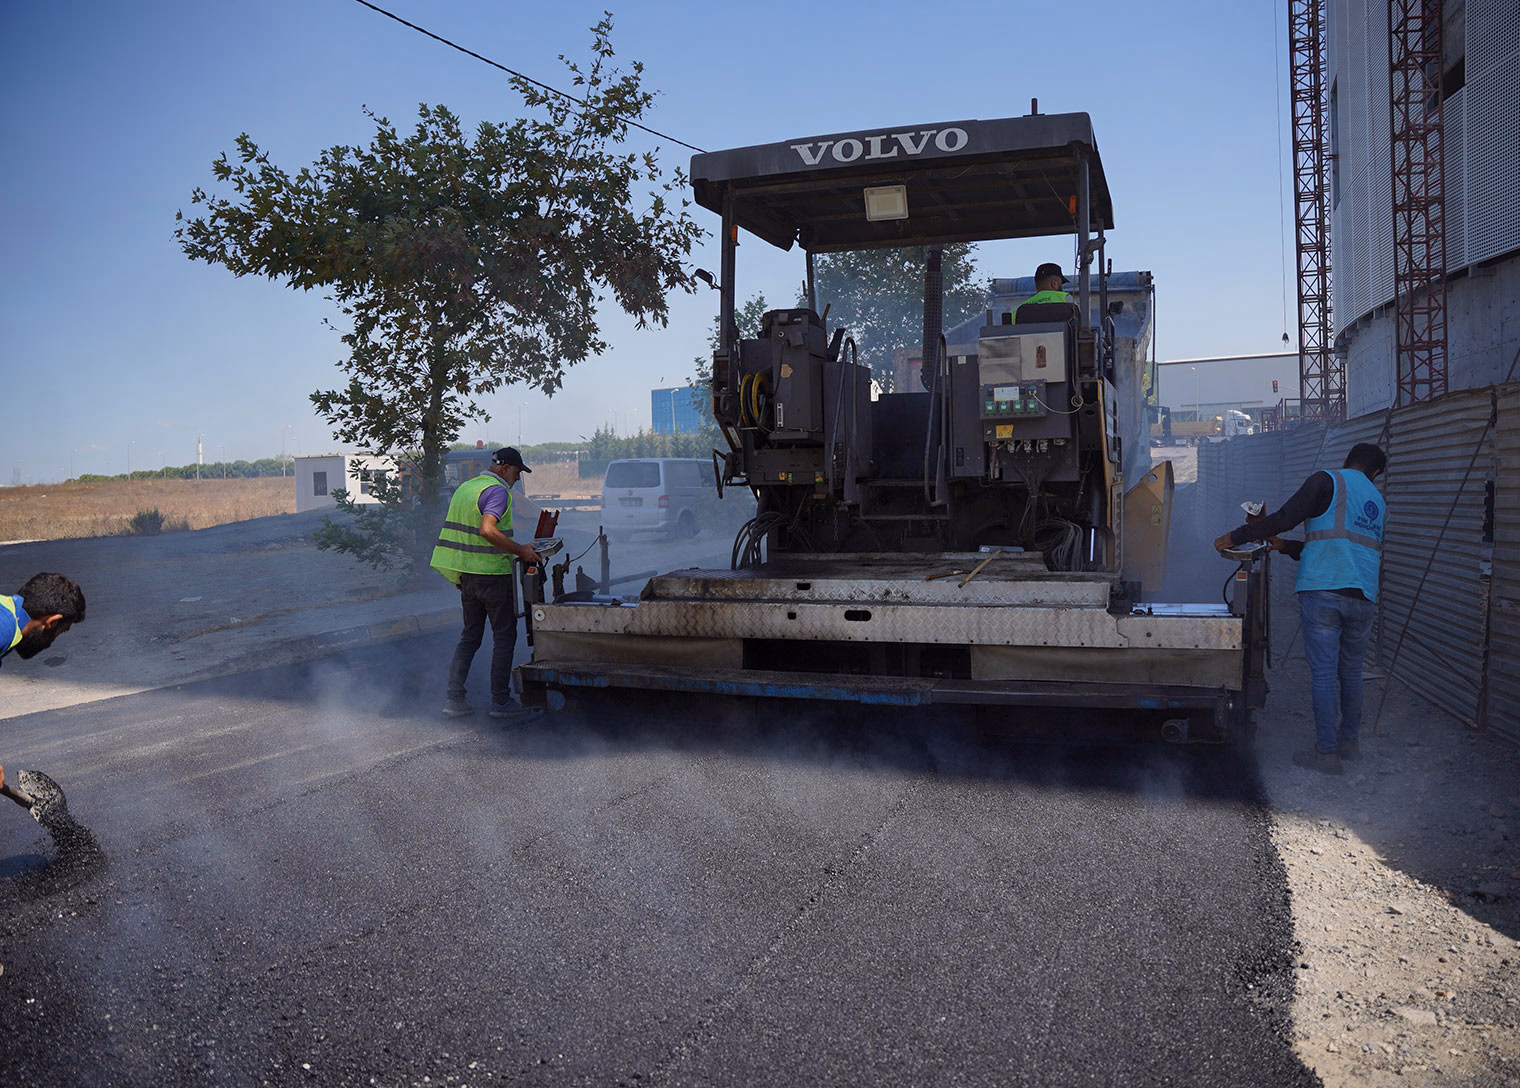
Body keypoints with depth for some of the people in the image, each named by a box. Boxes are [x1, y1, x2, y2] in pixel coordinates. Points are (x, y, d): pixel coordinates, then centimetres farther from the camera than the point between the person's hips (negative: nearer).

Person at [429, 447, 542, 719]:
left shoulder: (465, 487, 14)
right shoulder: (498, 491, -14)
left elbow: (457, 529, 19)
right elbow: (487, 530, -29)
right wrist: (520, 550, -24)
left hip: (466, 574, 8)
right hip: (493, 574, -8)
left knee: (470, 636, 15)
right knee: (504, 637, 3)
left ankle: (454, 698, 12)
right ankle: (500, 702, 6)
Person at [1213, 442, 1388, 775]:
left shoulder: (1328, 482, 0)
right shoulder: (1378, 502, 21)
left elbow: (1284, 518, -9)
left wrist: (1236, 536, -1)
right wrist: (1287, 547, 29)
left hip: (1322, 592, -6)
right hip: (1362, 598, 6)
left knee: (1323, 673, -2)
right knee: (1351, 673, 17)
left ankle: (1327, 752, 1)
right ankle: (1349, 741, 28)